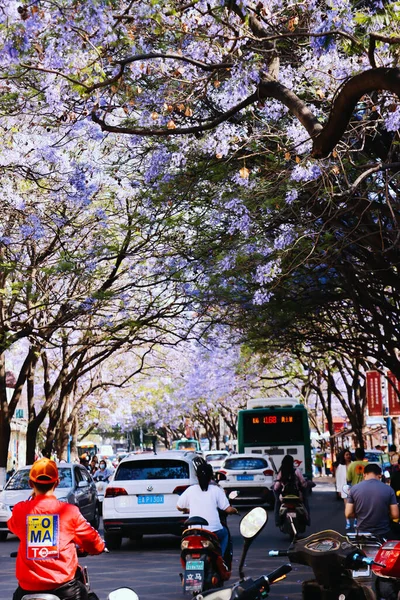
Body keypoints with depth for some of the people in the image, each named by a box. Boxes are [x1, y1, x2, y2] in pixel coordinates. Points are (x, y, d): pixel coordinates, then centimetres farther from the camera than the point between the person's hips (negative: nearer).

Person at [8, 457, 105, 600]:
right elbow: (95, 545, 2)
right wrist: (100, 545, 25)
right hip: (62, 585, -1)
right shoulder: (69, 511, -7)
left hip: (28, 586, 1)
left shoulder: (20, 510, -3)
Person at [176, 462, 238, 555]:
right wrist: (234, 510, 19)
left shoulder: (190, 490, 2)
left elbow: (179, 507, 10)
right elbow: (228, 509, -3)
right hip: (214, 530, -1)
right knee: (224, 533, 29)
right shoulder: (216, 490, -1)